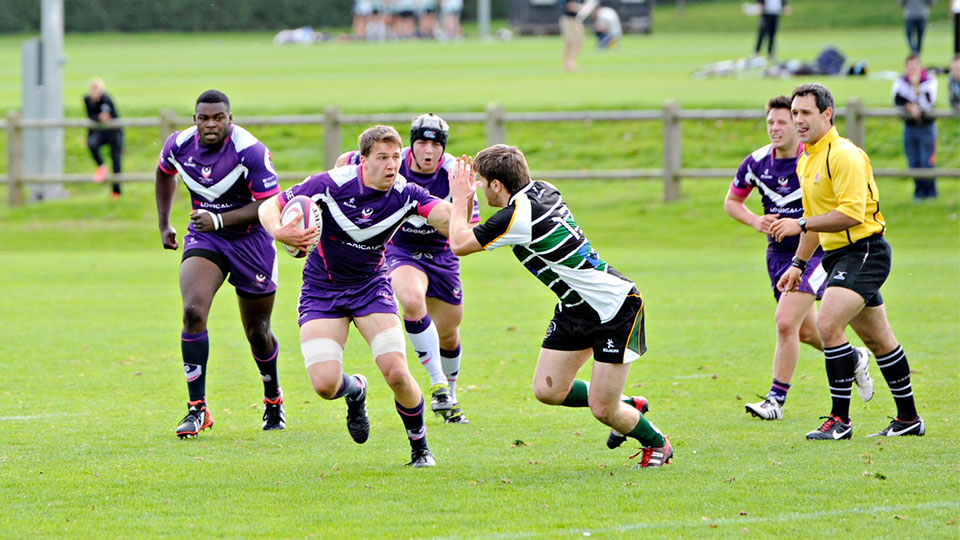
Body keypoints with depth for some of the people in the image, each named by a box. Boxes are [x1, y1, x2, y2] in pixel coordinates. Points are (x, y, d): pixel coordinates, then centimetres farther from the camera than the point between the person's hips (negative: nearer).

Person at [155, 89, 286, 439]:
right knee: (193, 312, -21)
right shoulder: (179, 145, -9)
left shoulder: (250, 151, -23)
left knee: (257, 332, 10)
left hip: (250, 241, -3)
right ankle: (197, 408, -18)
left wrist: (219, 220, -30)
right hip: (203, 238, 3)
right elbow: (164, 174, 16)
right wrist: (163, 224, 17)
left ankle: (273, 398, 40)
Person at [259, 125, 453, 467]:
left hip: (371, 286, 1)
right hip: (322, 291, -1)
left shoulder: (406, 194, -16)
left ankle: (419, 447, 11)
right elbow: (270, 206, -15)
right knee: (325, 385, -16)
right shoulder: (331, 185, -21)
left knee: (397, 374, -17)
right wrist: (279, 232, -37)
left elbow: (448, 218, -31)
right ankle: (355, 391, 24)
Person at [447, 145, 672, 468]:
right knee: (548, 390, 5)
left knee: (602, 410, -6)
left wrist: (460, 198, -1)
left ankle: (655, 442, 22)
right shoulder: (540, 190, 2)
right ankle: (625, 405, 26)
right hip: (576, 308, 9)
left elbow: (459, 244, -15)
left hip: (615, 307, -9)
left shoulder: (517, 218, -26)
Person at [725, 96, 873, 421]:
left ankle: (776, 400, -10)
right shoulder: (756, 163, -3)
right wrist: (755, 221, -10)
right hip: (778, 255, 6)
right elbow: (731, 201, 11)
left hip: (815, 251, -6)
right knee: (806, 330, 13)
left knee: (786, 322, -17)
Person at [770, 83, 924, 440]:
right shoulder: (806, 161, 14)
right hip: (838, 256, 10)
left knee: (827, 324, -22)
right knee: (878, 339, 15)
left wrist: (801, 224, -24)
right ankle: (908, 419, 24)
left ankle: (840, 419, -18)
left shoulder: (843, 155, -17)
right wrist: (798, 265, 23)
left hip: (863, 251, -10)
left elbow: (851, 212, -26)